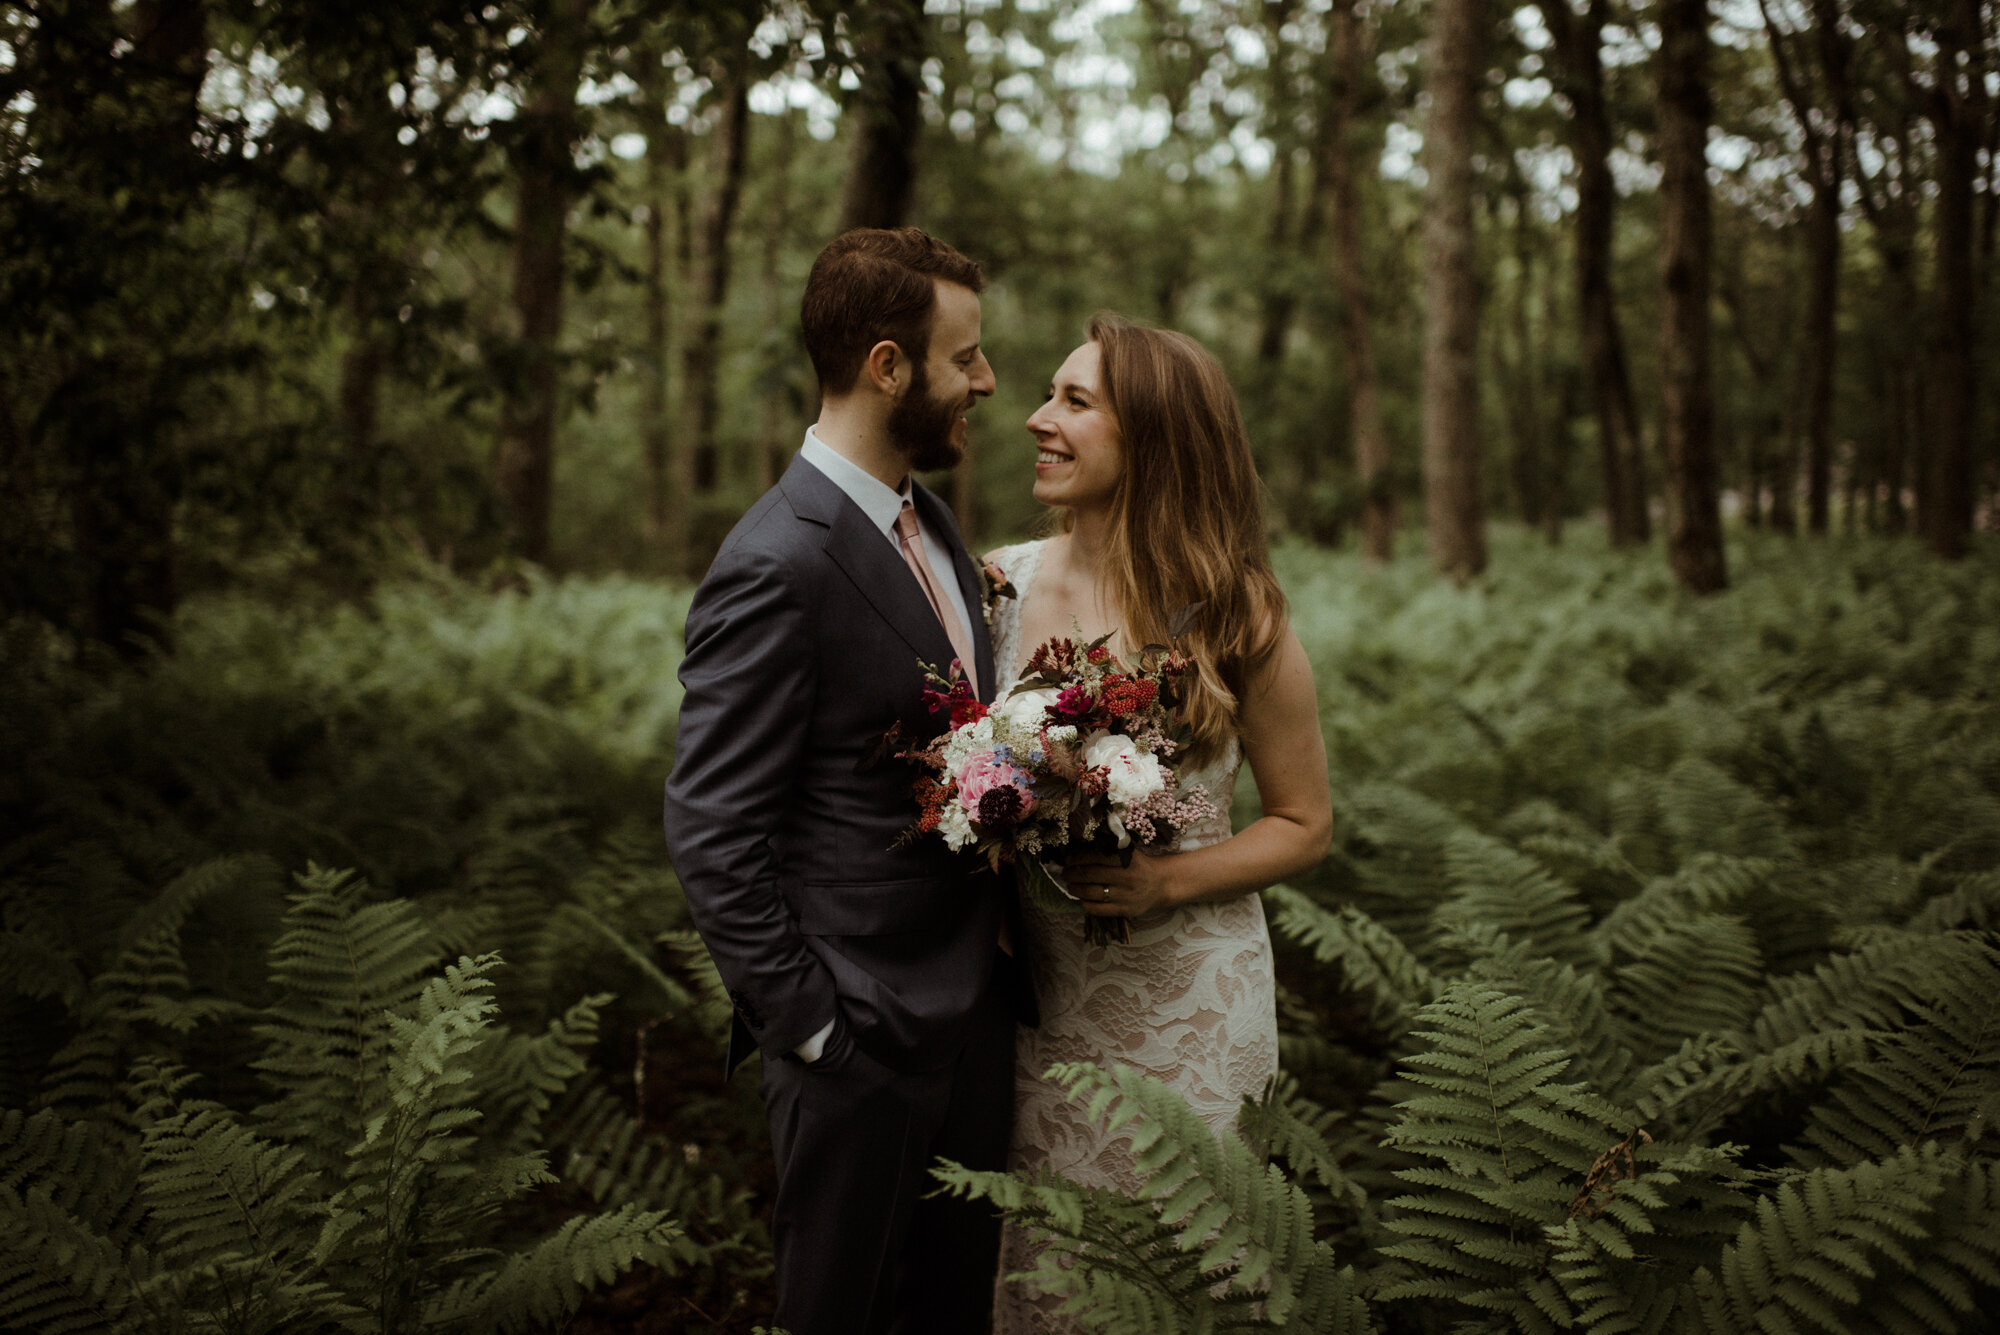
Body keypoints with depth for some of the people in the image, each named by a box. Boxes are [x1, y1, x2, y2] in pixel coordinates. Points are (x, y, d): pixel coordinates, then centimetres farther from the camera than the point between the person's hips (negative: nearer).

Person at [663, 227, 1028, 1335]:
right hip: (863, 1039, -8)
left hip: (974, 1012, 8)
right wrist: (811, 1028, -17)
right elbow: (712, 836, -21)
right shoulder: (777, 566, -21)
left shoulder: (931, 523, 8)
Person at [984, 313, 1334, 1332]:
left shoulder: (1235, 614, -8)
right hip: (1031, 993, 3)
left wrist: (1166, 881, -17)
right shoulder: (1003, 582, -1)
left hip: (1185, 1005, -2)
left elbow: (1304, 825, -1)